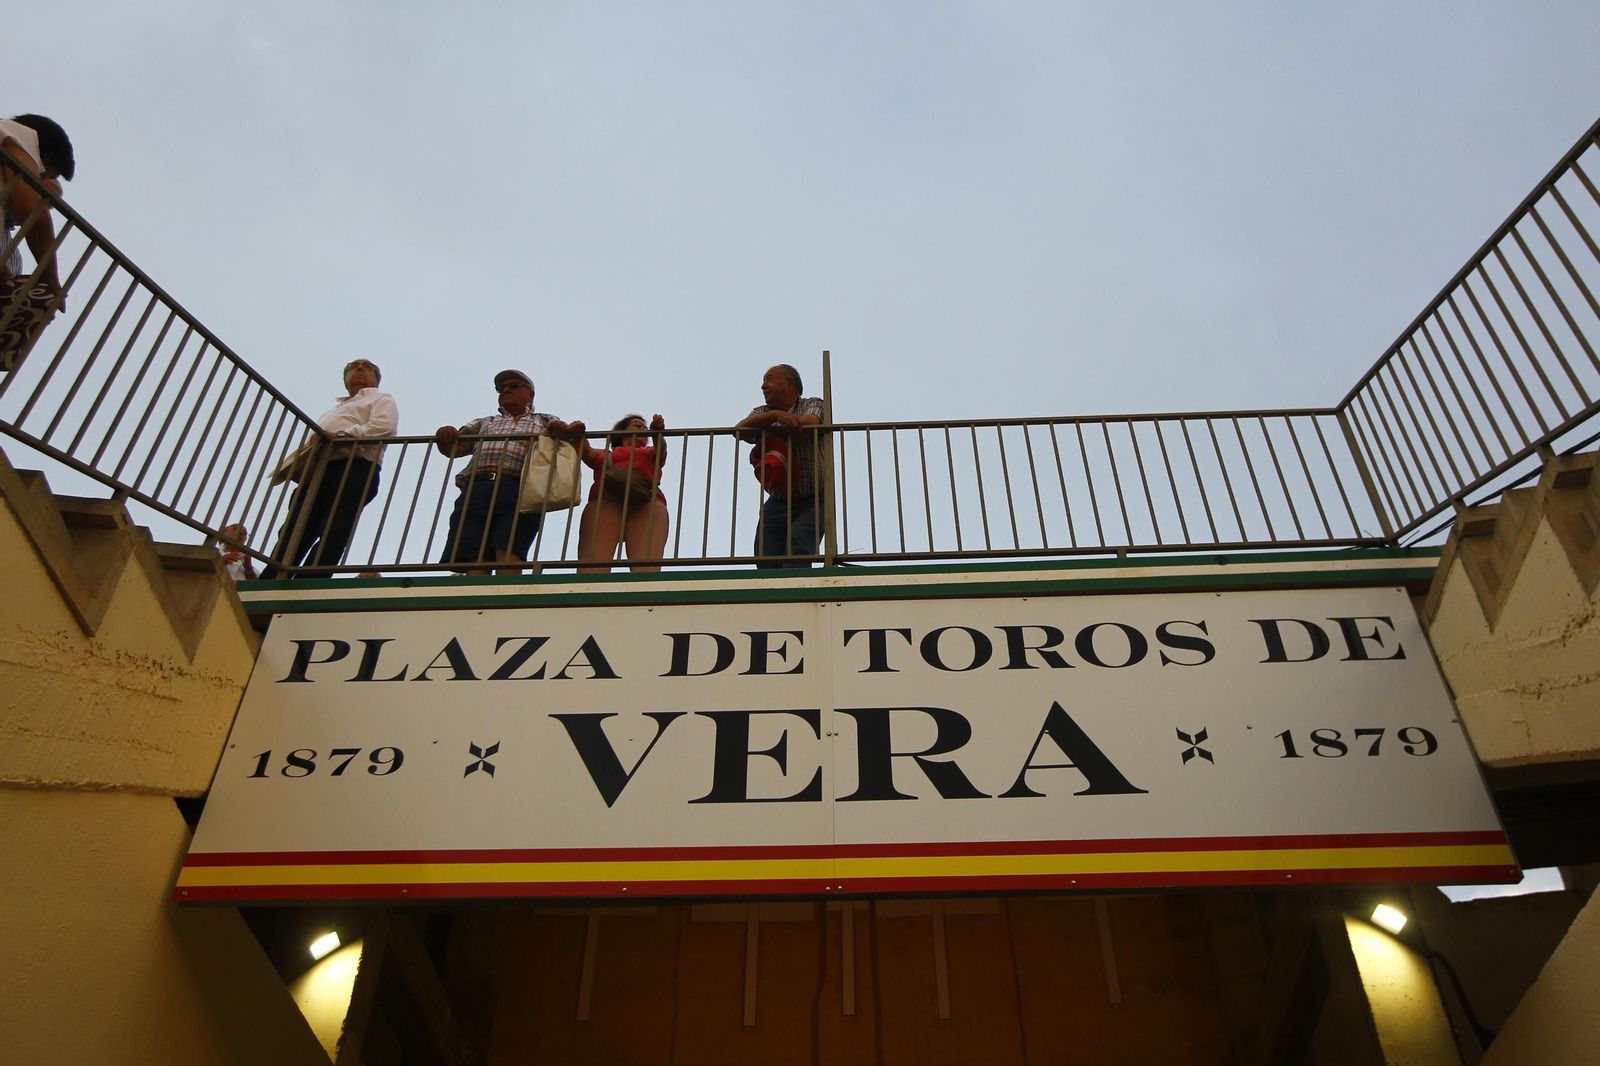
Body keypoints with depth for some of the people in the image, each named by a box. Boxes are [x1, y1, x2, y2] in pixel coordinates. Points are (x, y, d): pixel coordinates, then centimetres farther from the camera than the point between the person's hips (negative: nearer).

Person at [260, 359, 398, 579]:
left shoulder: (382, 400, 20)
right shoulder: (333, 410, 40)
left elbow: (383, 427, -4)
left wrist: (339, 436, -11)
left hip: (353, 470, -7)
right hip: (317, 472, 7)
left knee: (330, 538, -19)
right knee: (292, 537, -9)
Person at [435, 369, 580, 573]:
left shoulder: (546, 422, 30)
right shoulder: (484, 422, 37)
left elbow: (571, 434, 12)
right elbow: (453, 448, 25)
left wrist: (571, 429, -13)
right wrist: (443, 436, 1)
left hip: (519, 490, -2)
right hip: (476, 490, 3)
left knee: (508, 556, -24)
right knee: (473, 560, -18)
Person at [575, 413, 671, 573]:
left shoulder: (651, 454, 38)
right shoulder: (604, 454, 38)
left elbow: (661, 450, 15)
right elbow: (586, 452, 17)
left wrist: (657, 432, -8)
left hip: (646, 502, 0)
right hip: (605, 500, 0)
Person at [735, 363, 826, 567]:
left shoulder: (812, 404, 7)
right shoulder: (762, 412, 16)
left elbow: (808, 424, -18)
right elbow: (740, 430, -7)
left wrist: (763, 443, -12)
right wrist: (776, 415, -23)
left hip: (811, 501, -4)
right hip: (776, 503, 4)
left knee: (797, 549, -24)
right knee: (765, 557, -12)